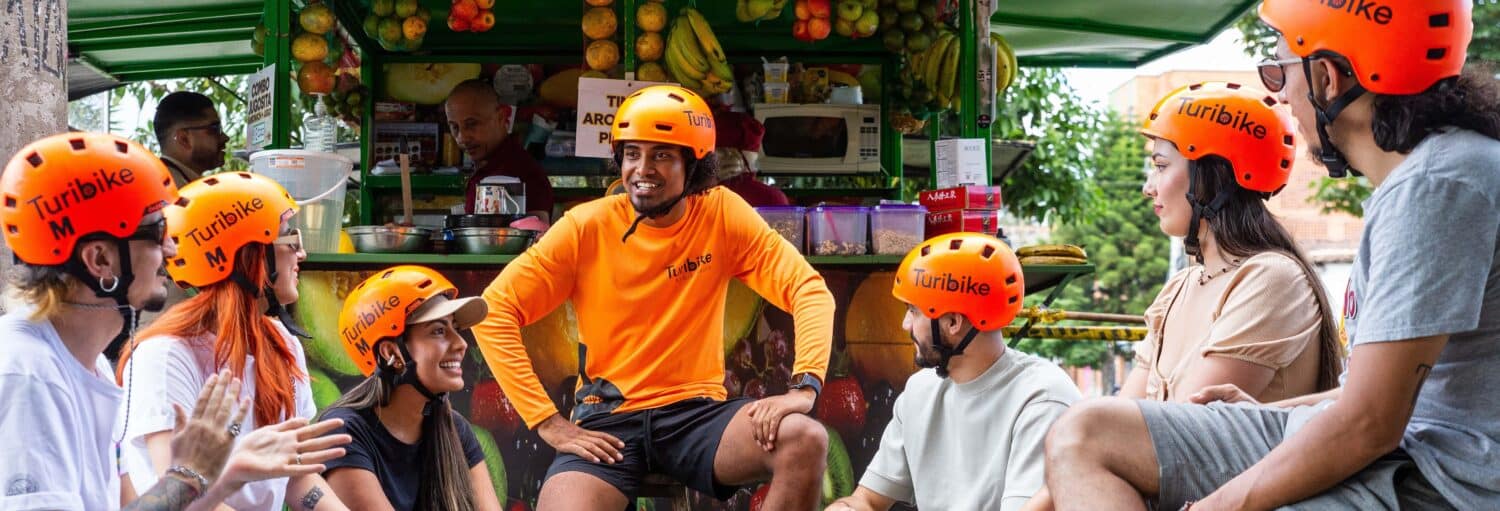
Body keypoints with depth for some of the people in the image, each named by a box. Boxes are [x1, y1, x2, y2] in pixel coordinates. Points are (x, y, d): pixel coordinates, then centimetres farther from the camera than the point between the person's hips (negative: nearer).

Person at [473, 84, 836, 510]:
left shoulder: (722, 215, -3)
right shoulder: (587, 227, -6)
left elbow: (810, 290, -7)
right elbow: (494, 312, -8)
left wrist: (803, 386, -24)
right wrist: (549, 422, -14)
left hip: (698, 412, 2)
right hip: (608, 419, -1)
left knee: (806, 440, -25)